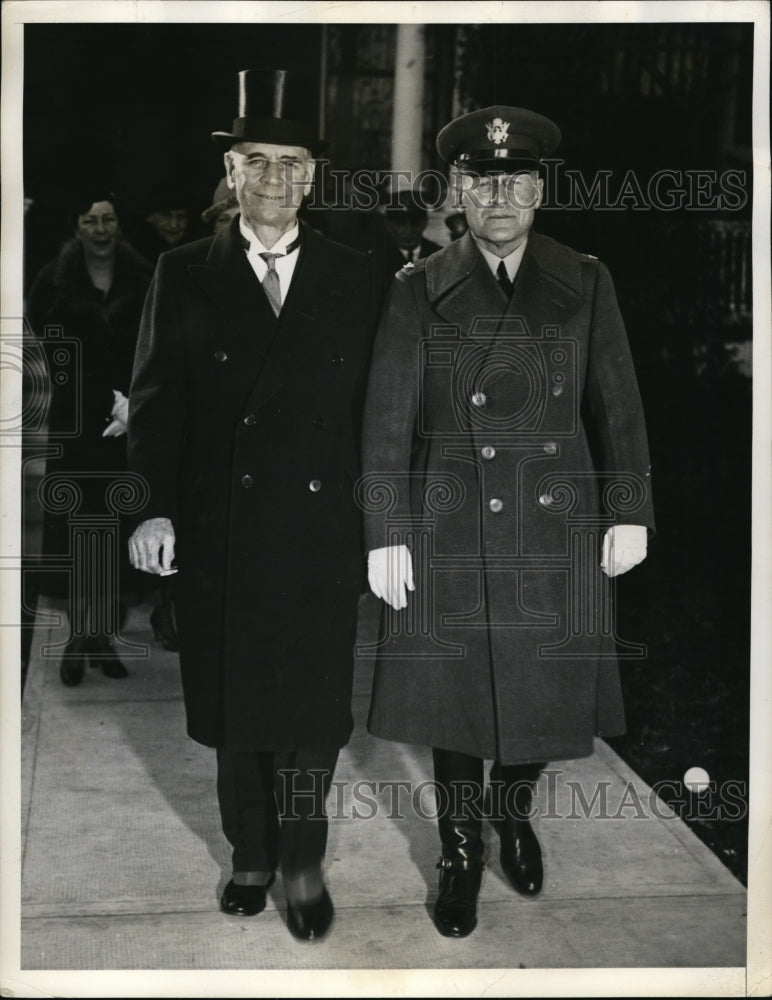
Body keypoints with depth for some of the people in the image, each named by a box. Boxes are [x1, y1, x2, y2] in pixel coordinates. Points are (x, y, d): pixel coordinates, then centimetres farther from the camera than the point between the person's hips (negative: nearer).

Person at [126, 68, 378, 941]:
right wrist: (154, 506, -11)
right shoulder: (183, 276, 3)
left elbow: (373, 406, 3)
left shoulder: (353, 279, 5)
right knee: (231, 707, 12)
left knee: (312, 707, 7)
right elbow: (155, 401, 0)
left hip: (320, 534, 0)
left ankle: (303, 863, 25)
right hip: (217, 534, 1)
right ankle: (251, 854, 31)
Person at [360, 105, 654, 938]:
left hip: (556, 532, 2)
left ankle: (513, 814, 40)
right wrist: (385, 535, -7)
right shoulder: (420, 291, -2)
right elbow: (387, 421, -4)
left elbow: (618, 408, 4)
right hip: (450, 533, -1)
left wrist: (629, 515, 2)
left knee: (543, 685, 11)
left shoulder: (585, 284, 2)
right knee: (452, 692, 7)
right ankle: (460, 851, 27)